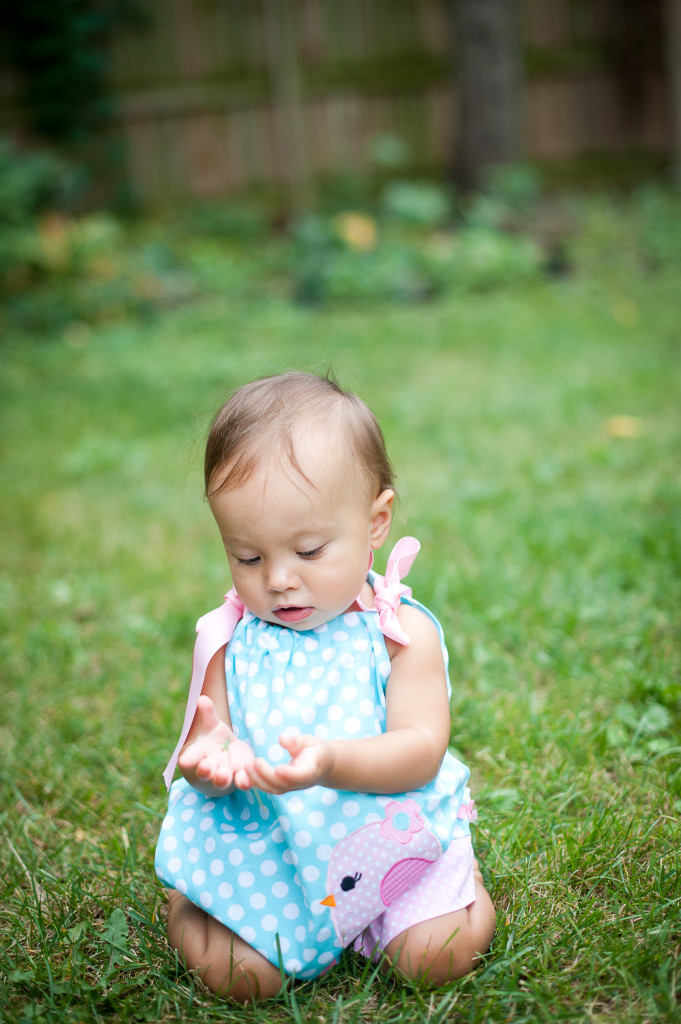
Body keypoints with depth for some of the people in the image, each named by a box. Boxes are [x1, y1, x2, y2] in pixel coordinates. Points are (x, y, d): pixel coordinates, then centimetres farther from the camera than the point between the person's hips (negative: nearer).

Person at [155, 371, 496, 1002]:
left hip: (388, 828, -1)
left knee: (437, 954, -16)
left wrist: (331, 762, -38)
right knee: (238, 974, -14)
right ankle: (185, 900, 19)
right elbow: (208, 771, -4)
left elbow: (421, 750, -18)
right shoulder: (229, 641, -5)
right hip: (258, 840, 1)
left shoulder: (401, 632, -10)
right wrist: (212, 762, -31)